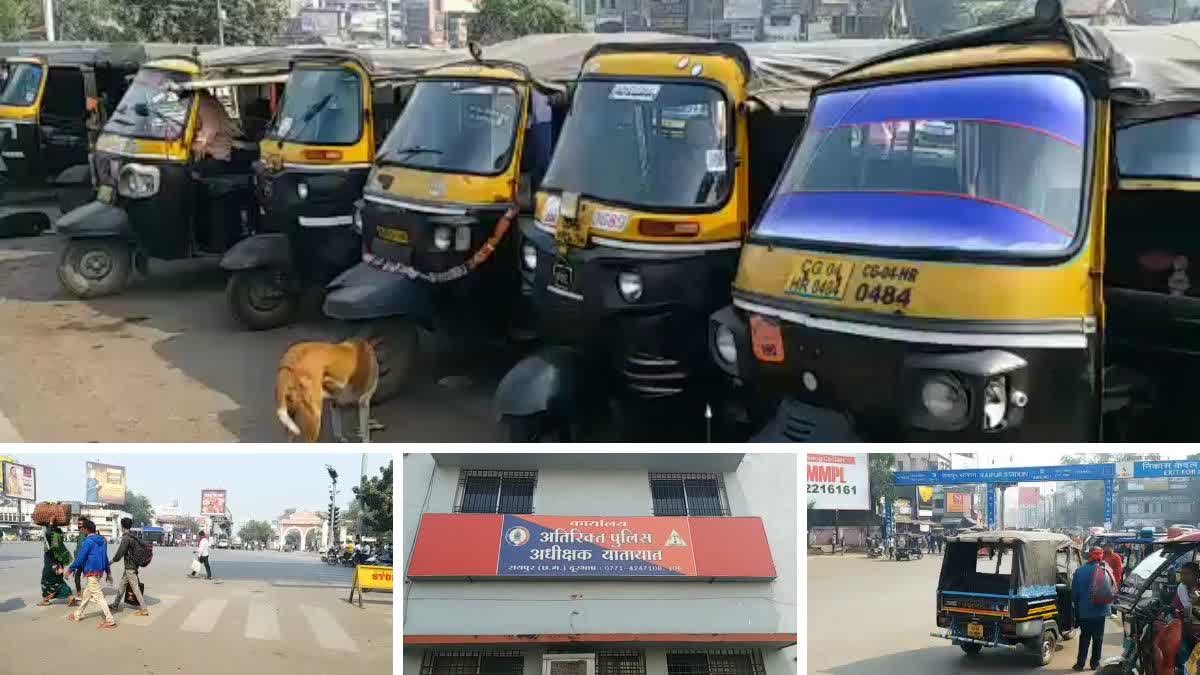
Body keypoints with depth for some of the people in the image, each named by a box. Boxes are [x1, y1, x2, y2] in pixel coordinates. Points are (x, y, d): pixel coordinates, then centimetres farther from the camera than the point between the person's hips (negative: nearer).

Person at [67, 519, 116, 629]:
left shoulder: (88, 541, -15)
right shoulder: (102, 540, 11)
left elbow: (80, 558, -15)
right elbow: (105, 557, 17)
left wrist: (71, 569, -4)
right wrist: (108, 572, 21)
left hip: (91, 572, -9)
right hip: (99, 571, 9)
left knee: (98, 596, -9)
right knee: (87, 593, 22)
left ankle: (110, 621, -14)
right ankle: (77, 615, 36)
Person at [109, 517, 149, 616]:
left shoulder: (126, 538, -17)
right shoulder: (133, 537, 10)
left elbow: (120, 552, -18)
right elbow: (143, 545, 19)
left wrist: (113, 560, -3)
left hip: (130, 567, -9)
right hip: (133, 565, 9)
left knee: (135, 589, -7)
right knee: (122, 586, 20)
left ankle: (144, 610, -7)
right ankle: (115, 606, 32)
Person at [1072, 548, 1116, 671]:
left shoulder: (1079, 571, -7)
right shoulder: (1106, 571, -9)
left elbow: (1074, 593, -1)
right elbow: (1114, 590, -4)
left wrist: (1077, 605, 15)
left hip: (1083, 611, 1)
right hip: (1099, 610, -1)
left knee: (1084, 637, 12)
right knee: (1098, 638, 11)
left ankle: (1080, 663, 11)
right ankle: (1095, 663, 14)